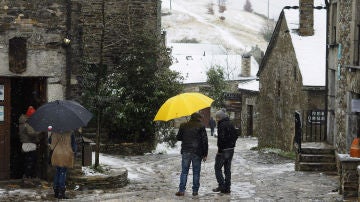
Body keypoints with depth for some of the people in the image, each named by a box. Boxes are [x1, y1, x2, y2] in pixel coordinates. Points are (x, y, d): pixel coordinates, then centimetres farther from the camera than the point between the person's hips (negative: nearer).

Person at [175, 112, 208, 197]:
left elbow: (178, 137, 11)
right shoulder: (201, 126, -3)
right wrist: (205, 154, -1)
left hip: (186, 152, 2)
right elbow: (204, 140, -5)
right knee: (196, 172, 5)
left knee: (184, 171, 6)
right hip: (197, 152, -2)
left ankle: (181, 190, -1)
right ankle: (195, 191, 6)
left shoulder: (183, 126, 5)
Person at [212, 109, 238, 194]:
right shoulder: (231, 124, 12)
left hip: (223, 150, -8)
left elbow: (221, 138, -22)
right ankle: (227, 188, 13)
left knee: (218, 168, 2)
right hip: (231, 150, 8)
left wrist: (220, 149, -17)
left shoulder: (222, 125, -15)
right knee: (227, 169, 12)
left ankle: (221, 185, -6)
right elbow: (235, 136, 16)